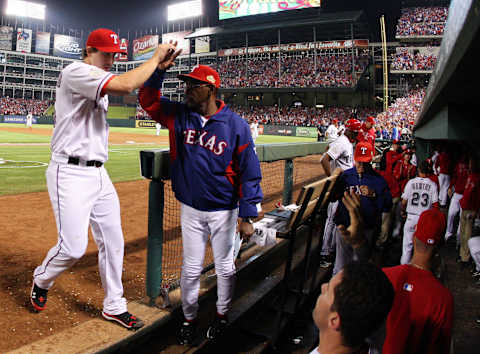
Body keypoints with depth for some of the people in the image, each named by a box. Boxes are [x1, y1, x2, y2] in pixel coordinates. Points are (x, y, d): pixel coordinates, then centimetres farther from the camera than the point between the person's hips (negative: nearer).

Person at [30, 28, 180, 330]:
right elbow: (126, 85, -26)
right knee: (74, 247, -7)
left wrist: (159, 65, 3)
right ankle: (41, 281, 27)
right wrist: (155, 58, -14)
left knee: (113, 242, 10)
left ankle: (114, 306, 24)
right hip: (71, 173, -9)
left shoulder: (100, 81, 19)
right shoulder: (76, 71, -12)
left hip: (99, 174, 9)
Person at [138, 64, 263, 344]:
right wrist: (159, 68, -16)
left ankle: (222, 315, 37)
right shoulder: (178, 115, -1)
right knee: (191, 268, 12)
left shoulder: (236, 125, -13)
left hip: (224, 210, -2)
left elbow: (250, 172, -12)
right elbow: (148, 100, 0)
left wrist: (247, 216, -15)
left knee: (225, 267, 14)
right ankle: (189, 318, 33)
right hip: (191, 208, 3)